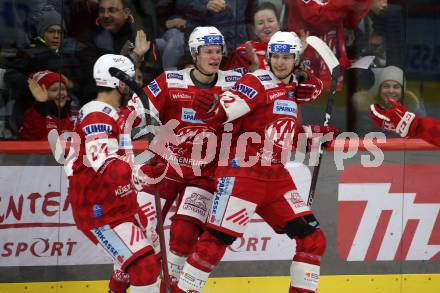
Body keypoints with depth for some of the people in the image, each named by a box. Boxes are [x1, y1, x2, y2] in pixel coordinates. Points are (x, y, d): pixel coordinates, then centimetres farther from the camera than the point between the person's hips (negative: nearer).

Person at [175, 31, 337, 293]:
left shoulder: (292, 89, 15)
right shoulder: (257, 82, -9)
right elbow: (221, 113, -20)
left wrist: (313, 133, 11)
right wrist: (209, 108, -40)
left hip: (276, 177, 7)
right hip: (242, 172, -7)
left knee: (313, 238, 2)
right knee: (219, 238, -12)